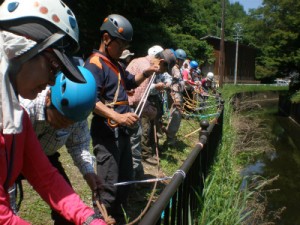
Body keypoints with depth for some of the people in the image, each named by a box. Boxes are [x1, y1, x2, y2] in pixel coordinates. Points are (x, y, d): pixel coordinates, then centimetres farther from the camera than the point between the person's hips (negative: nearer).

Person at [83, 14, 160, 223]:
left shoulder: (115, 64, 16)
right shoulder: (94, 64, -13)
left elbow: (131, 82, 30)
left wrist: (146, 73, 11)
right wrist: (117, 117, -34)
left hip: (122, 132, 10)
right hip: (106, 133, -10)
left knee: (125, 179, 20)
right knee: (109, 187, -5)